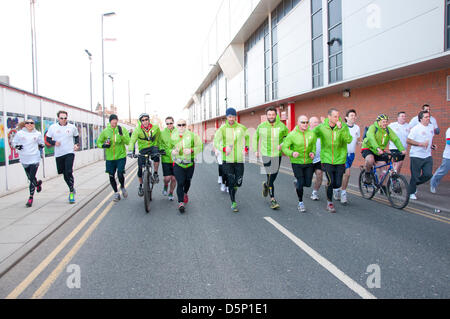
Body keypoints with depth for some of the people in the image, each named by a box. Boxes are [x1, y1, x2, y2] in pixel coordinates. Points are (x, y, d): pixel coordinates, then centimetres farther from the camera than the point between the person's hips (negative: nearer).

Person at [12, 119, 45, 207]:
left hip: (35, 159, -2)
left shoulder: (38, 134, 3)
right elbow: (13, 142, 11)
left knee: (32, 178, -8)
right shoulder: (20, 133, 1)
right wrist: (17, 146, -9)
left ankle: (31, 197, 0)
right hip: (24, 159, 2)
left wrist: (41, 146, -4)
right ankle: (38, 183, 47)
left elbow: (41, 143, 18)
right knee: (30, 178, 12)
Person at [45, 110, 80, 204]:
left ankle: (71, 192, -5)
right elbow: (48, 138, 9)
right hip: (58, 154, 2)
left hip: (69, 153, -2)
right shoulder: (53, 127, 2)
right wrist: (54, 142, -10)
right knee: (64, 173, 10)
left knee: (69, 172, -15)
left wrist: (77, 144, 1)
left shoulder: (72, 127, 3)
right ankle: (71, 188, 32)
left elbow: (77, 136, 18)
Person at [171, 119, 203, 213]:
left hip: (190, 163, 1)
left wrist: (191, 150, -22)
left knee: (187, 181, 18)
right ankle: (181, 203, -7)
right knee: (180, 183, -11)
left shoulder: (192, 135, -4)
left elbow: (200, 146, -4)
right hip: (178, 164, -1)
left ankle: (185, 193, 48)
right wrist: (172, 151, -10)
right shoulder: (173, 136, 2)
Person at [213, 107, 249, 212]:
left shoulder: (242, 128, 3)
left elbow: (247, 137, 22)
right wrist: (224, 148, -28)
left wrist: (246, 148, 10)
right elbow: (216, 142, -10)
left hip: (239, 159, 2)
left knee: (239, 182, 3)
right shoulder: (222, 129, -5)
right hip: (227, 160, -2)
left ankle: (233, 188, 39)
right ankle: (233, 203, 14)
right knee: (231, 182, 0)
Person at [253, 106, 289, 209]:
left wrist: (282, 144, -8)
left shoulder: (281, 126, -2)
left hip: (277, 155, 2)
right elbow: (255, 137, 16)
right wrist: (256, 150, 13)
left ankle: (266, 185, 46)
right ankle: (272, 199, 2)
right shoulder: (261, 126, -1)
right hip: (266, 155, -2)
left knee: (274, 176, 12)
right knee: (270, 176, -8)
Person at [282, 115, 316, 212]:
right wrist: (292, 153, -27)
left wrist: (313, 152, -6)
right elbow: (284, 147, -9)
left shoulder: (311, 133, -2)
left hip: (308, 162, 4)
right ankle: (300, 203, 17)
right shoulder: (292, 135, -12)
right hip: (297, 162, -3)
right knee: (301, 183, -4)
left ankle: (297, 183, 40)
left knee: (308, 183, 5)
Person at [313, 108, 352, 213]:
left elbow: (348, 140, -18)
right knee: (331, 181, -9)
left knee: (338, 184, 2)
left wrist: (341, 128, -29)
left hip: (340, 160, 2)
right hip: (327, 160, -1)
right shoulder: (321, 127, -5)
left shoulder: (343, 126, -4)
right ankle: (329, 203, 10)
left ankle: (328, 188, 37)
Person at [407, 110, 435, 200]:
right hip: (416, 156, -6)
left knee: (428, 175, 0)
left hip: (427, 156, 6)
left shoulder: (431, 126, 9)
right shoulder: (416, 129, -12)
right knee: (415, 176, 1)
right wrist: (421, 144, -22)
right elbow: (408, 140, -15)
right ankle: (411, 193, 18)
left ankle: (414, 184, 26)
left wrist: (432, 145, 8)